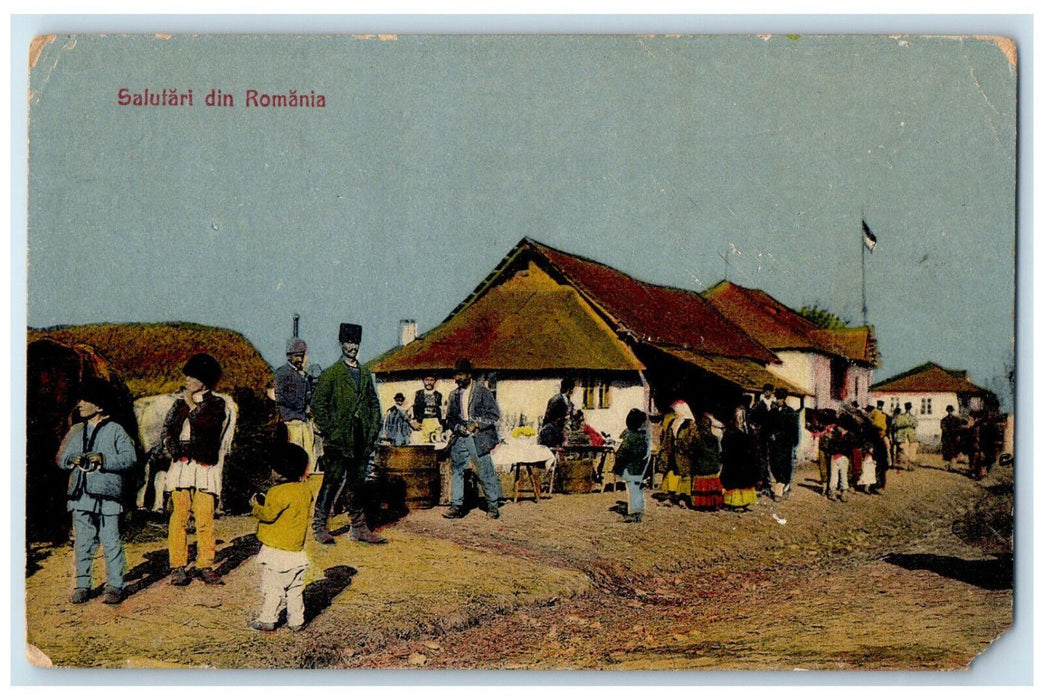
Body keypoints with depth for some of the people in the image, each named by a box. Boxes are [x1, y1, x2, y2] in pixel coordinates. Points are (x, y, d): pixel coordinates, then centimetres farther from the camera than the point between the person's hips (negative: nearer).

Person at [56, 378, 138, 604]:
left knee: (111, 542, -1)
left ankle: (115, 586, 7)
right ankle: (82, 586, 16)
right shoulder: (75, 431, 16)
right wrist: (72, 459, -5)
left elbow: (130, 457, -7)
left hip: (107, 496, -4)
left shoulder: (115, 430, 1)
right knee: (82, 543, 7)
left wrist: (103, 459, -17)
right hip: (80, 495, 5)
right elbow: (60, 457, 17)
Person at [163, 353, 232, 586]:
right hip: (181, 466, 3)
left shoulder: (218, 405, 6)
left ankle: (205, 566, 2)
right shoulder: (180, 403, 19)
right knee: (179, 517, -3)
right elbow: (168, 430, 15)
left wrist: (192, 405, -2)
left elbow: (210, 426, -11)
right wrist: (173, 448, -4)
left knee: (205, 519, -6)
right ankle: (178, 566, 2)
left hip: (206, 468, -3)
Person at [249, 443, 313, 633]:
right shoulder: (305, 490, 3)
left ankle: (266, 620, 10)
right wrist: (266, 502, 13)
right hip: (297, 551, 7)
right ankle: (296, 621, 19)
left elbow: (269, 514, -17)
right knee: (295, 588, 14)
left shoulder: (278, 492, -19)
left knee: (273, 588, 3)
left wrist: (256, 505, 1)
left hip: (275, 551, -7)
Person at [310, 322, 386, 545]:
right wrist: (329, 430, -10)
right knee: (332, 482, -4)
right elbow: (317, 404, -5)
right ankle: (320, 526, 4)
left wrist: (374, 429, 10)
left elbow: (374, 403, 21)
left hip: (362, 440, 5)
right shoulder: (330, 374, -2)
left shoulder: (365, 374, 16)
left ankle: (360, 528, 14)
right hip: (338, 440, -5)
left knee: (356, 484, 10)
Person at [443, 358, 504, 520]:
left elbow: (494, 414, -4)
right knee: (455, 471, 2)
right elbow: (449, 418, 17)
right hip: (460, 439, 5)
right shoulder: (454, 395, 14)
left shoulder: (482, 391, -2)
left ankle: (493, 506, 10)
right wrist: (458, 427, -3)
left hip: (479, 439, -5)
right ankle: (456, 506, 8)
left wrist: (477, 424, -13)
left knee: (486, 473, -1)